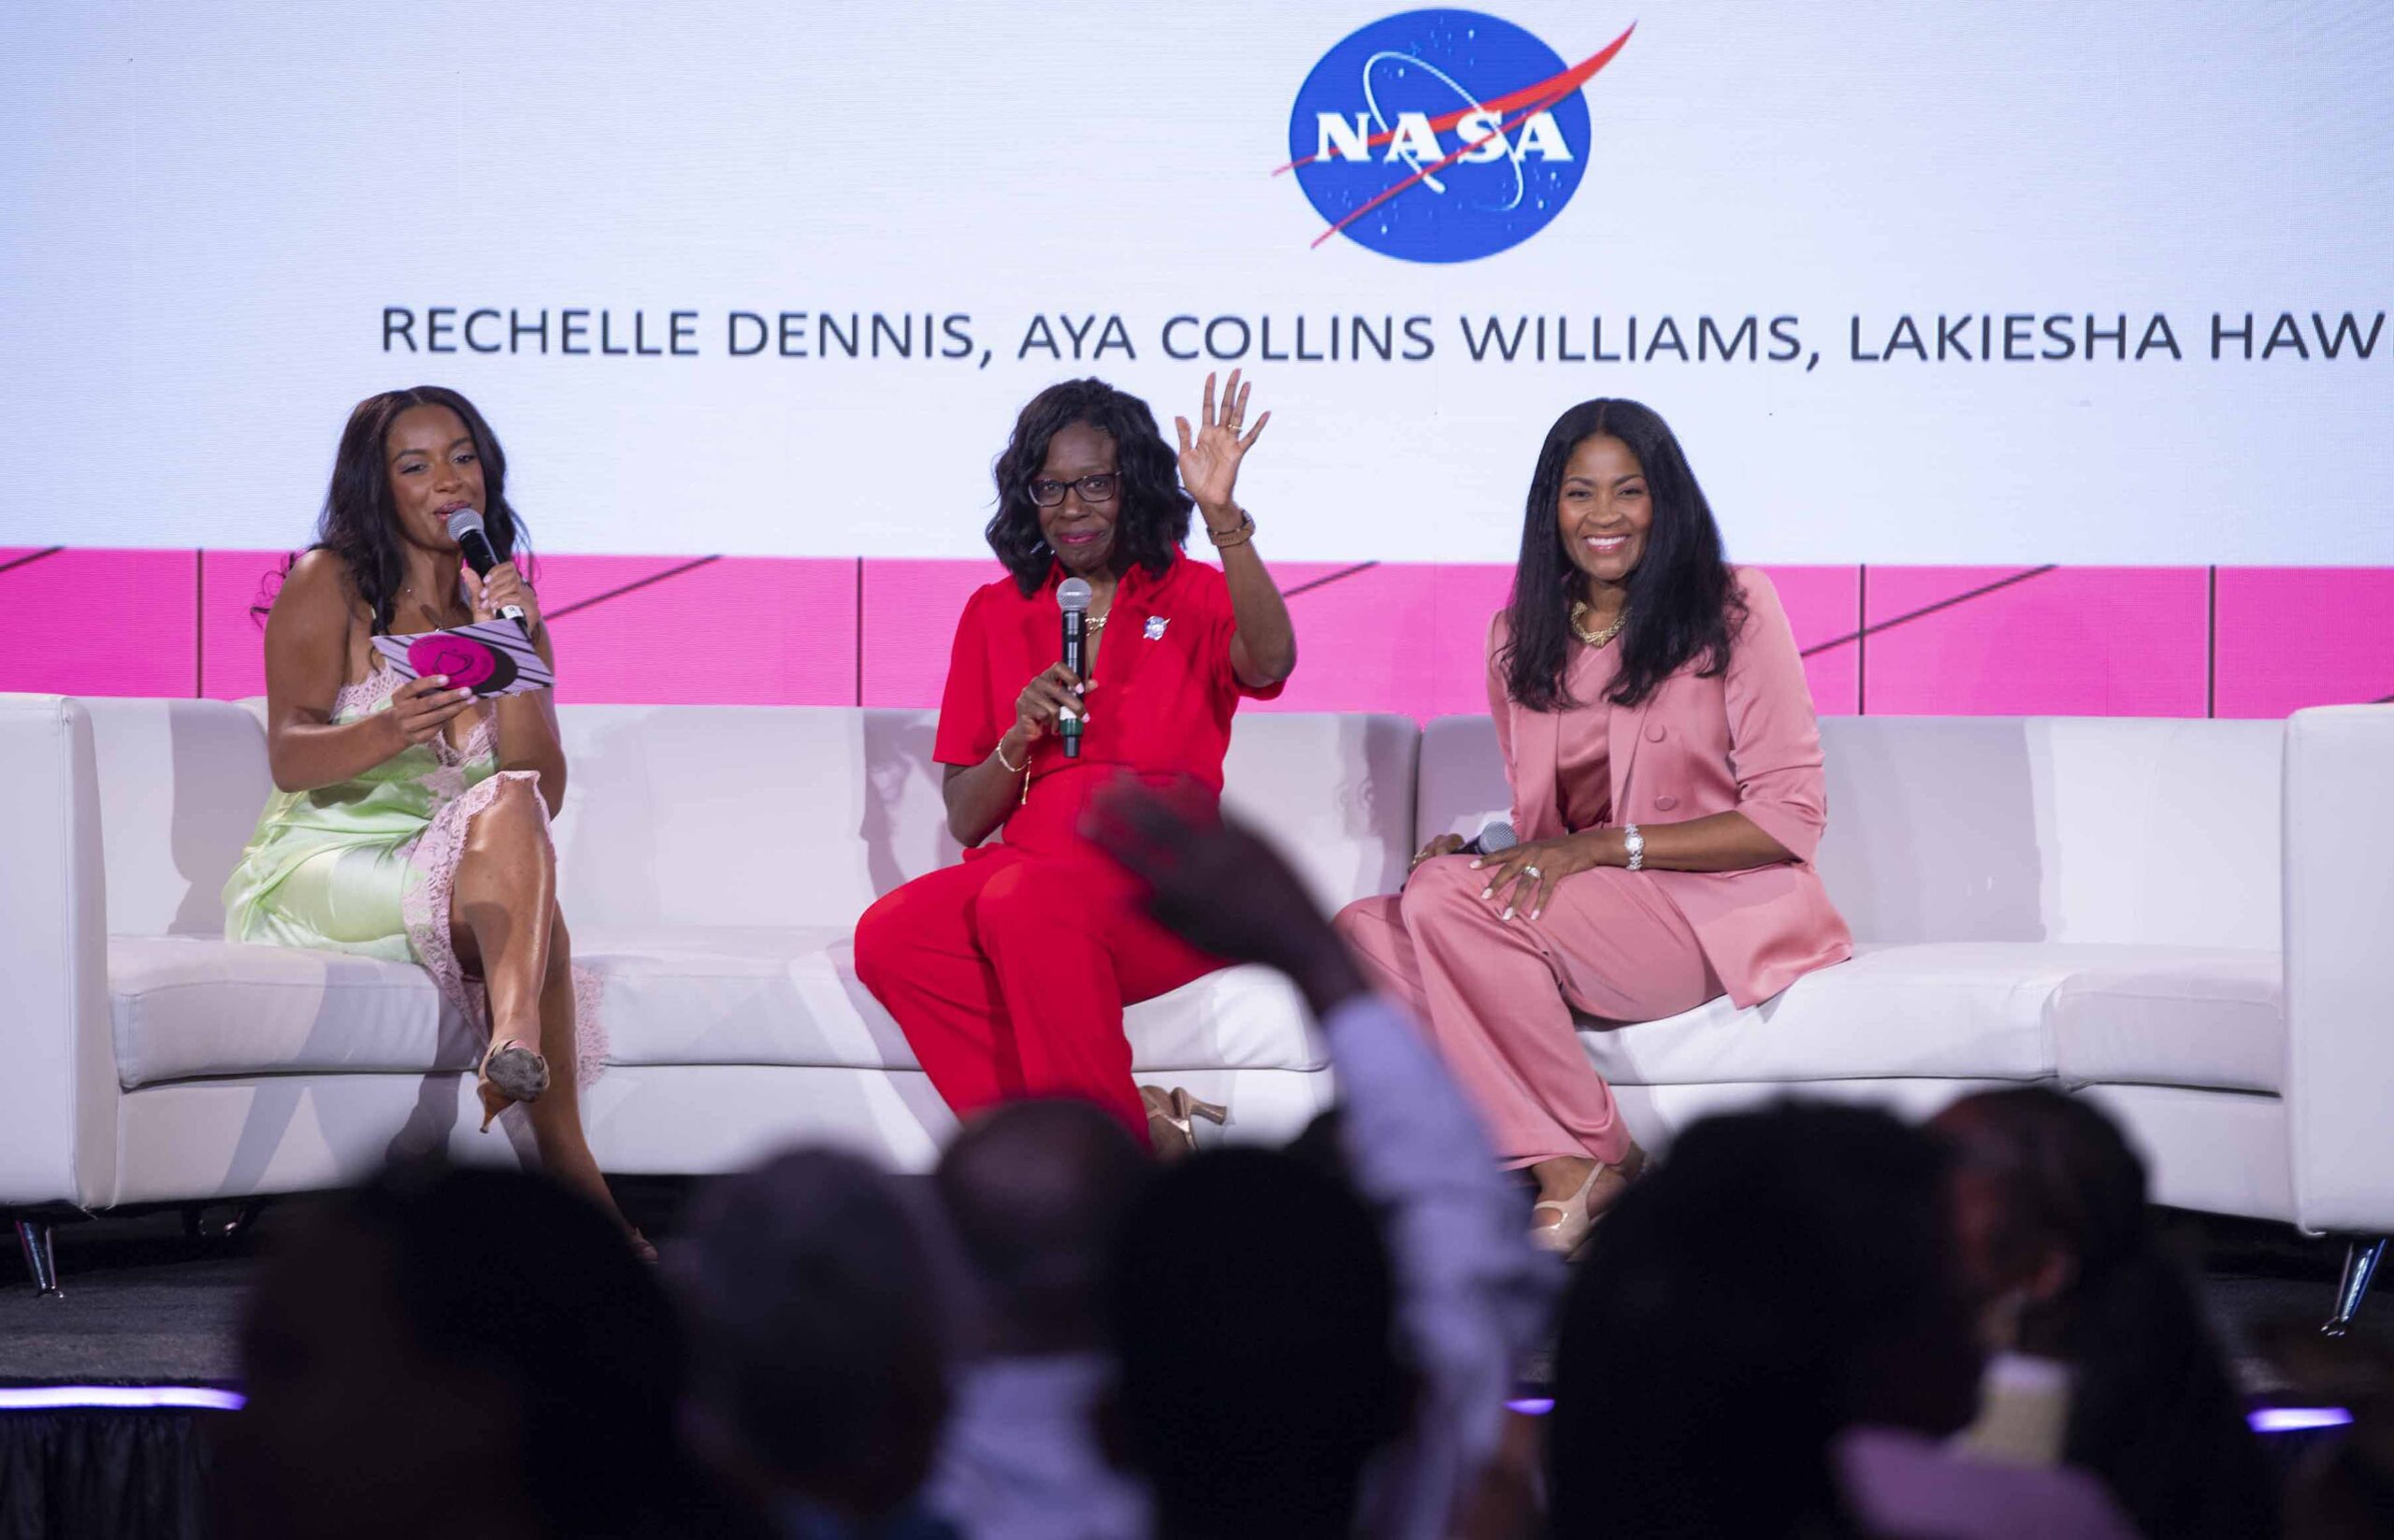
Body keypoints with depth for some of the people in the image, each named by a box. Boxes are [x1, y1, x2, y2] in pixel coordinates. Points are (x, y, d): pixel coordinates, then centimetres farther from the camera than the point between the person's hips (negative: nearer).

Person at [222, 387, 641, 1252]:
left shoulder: (508, 608, 16)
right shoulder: (329, 587, 3)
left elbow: (544, 794, 3)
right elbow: (289, 757, -14)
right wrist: (386, 734, -35)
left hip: (456, 875, 4)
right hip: (323, 870, -4)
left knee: (510, 813, -33)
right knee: (519, 862, -33)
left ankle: (515, 1043, -58)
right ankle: (567, 1171, -48)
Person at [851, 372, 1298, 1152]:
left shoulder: (1193, 597, 9)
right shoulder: (996, 614, 17)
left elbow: (1269, 663, -18)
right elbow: (965, 820, 15)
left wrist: (1222, 517, -27)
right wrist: (1019, 740, -5)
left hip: (1162, 893, -4)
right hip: (1027, 869, 4)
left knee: (1023, 902, -36)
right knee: (890, 935, -28)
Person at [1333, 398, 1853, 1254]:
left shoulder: (1733, 609, -2)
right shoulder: (1521, 636, 15)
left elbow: (1790, 816, -7)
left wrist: (1604, 846, -16)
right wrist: (1470, 852, -7)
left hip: (1721, 911, -6)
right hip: (1593, 922, 6)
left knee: (1449, 901, -28)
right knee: (1361, 936, -20)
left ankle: (1576, 1168, -18)